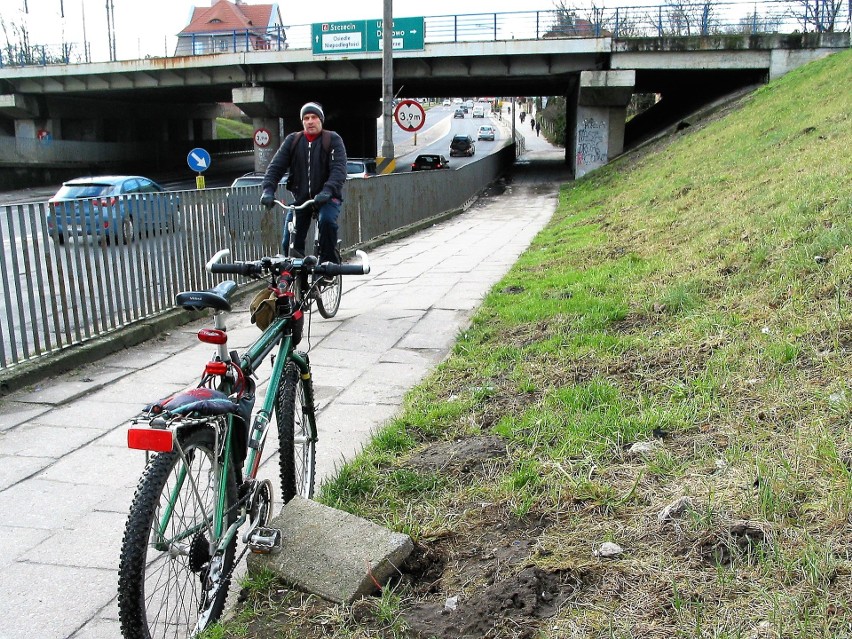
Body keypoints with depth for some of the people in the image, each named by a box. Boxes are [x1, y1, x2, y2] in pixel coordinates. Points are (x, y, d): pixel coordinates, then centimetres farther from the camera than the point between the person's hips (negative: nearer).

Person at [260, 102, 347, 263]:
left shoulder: (333, 140, -2)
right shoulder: (292, 140, 7)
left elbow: (339, 169, -16)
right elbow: (276, 166, -1)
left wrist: (327, 191, -34)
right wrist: (268, 189, -20)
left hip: (326, 198, -3)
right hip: (300, 198, 3)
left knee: (327, 220, -35)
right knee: (290, 244, -7)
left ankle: (328, 262, -20)